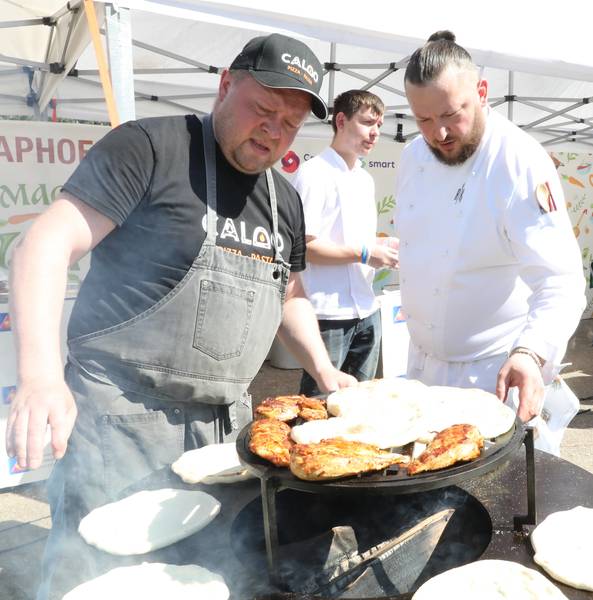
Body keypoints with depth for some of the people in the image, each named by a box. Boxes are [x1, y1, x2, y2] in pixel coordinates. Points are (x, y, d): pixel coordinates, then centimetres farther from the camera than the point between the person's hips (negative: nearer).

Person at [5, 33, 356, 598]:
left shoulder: (286, 200, 12)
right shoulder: (149, 147, -9)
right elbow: (47, 245, -15)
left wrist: (323, 370, 10)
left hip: (226, 423, 6)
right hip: (120, 413, -5)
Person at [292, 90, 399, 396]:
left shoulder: (366, 179, 17)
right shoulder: (315, 173, -10)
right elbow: (303, 246, -18)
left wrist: (384, 245, 4)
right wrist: (364, 253, -17)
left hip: (367, 310, 8)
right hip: (329, 313, -8)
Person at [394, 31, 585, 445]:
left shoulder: (522, 162, -21)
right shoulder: (414, 156, 0)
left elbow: (561, 282, -27)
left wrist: (531, 353, -43)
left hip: (497, 374, -6)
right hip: (424, 364, 7)